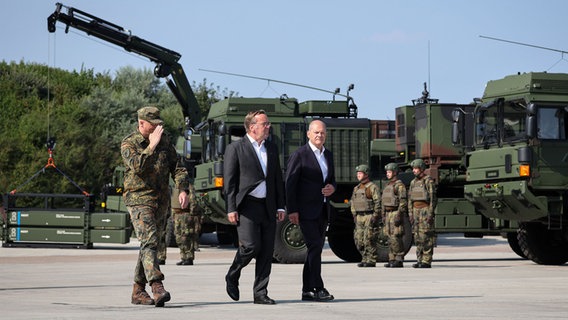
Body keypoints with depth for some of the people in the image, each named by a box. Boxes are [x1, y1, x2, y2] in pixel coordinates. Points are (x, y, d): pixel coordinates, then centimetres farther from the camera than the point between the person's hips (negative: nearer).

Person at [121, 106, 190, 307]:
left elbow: (176, 167, 10)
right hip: (139, 200, -6)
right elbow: (137, 166, -23)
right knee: (149, 241, -20)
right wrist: (152, 145, -24)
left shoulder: (165, 141, 10)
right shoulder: (129, 143, -6)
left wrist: (182, 189, -4)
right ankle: (157, 287, -33)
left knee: (149, 244, 11)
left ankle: (138, 291, 19)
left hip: (161, 202, 6)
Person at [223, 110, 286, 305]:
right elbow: (229, 181, -4)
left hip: (268, 207, 6)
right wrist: (231, 209, -11)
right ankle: (232, 276, 12)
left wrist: (280, 206, 11)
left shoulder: (271, 148, 16)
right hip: (247, 206, -5)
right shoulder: (235, 149, -1)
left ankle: (260, 294, 8)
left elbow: (278, 179, 18)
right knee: (251, 246, -15)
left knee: (266, 252, 2)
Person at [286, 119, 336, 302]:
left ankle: (307, 290, 12)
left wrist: (332, 188, -2)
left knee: (315, 249, 7)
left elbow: (332, 180, 23)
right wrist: (292, 210, -16)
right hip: (306, 210, -7)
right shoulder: (300, 155, -7)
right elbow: (290, 183, -10)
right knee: (314, 246, -14)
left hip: (323, 210, 7)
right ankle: (318, 289, -14)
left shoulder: (328, 155, 15)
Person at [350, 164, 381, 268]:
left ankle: (371, 260, -4)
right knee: (358, 240, 5)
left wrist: (375, 216, -16)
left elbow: (378, 202, -10)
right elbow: (353, 202, 23)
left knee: (369, 240, -9)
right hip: (359, 218, 7)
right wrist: (354, 216, 13)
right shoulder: (356, 188, 17)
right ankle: (365, 259, 14)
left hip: (370, 216, -7)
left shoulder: (372, 187, -6)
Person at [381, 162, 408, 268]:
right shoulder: (387, 185, 19)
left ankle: (399, 260, -9)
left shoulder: (399, 185, -9)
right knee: (390, 238, 8)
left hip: (396, 213, -9)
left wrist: (399, 216, -21)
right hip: (388, 214, 9)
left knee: (396, 238, -11)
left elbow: (403, 202, -16)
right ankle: (392, 259, 11)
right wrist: (384, 215, 19)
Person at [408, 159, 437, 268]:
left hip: (425, 210, -7)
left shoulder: (429, 181, -6)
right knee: (417, 237, 7)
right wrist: (411, 214, 12)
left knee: (426, 236, -8)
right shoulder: (413, 182, 16)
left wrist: (431, 214, -18)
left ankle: (427, 261, -7)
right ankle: (419, 260, 11)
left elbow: (433, 198, -11)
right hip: (416, 210, 7)